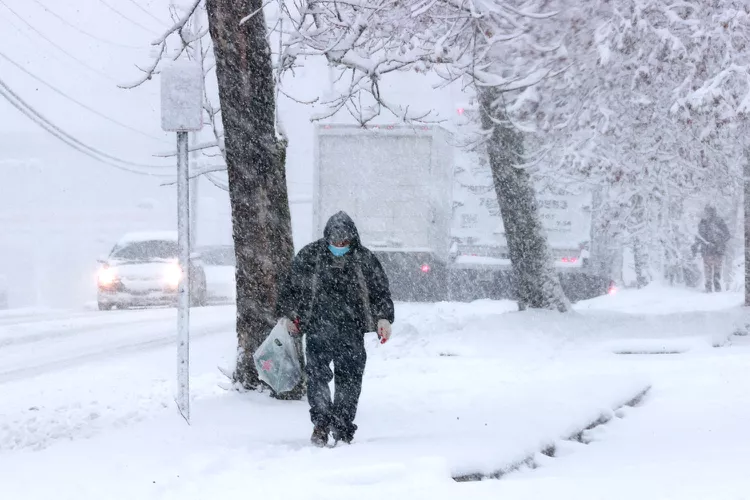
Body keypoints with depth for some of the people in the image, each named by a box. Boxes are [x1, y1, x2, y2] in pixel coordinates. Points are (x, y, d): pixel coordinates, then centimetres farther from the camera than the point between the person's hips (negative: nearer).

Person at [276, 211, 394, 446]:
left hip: (351, 331, 1)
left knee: (349, 378, 1)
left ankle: (343, 431, 10)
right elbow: (291, 287, 12)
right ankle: (321, 423, -11)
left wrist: (384, 318, -2)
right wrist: (288, 315, 8)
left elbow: (380, 292, 10)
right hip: (318, 327, -1)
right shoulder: (309, 256, 2)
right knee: (317, 373, -15)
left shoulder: (365, 259, 4)